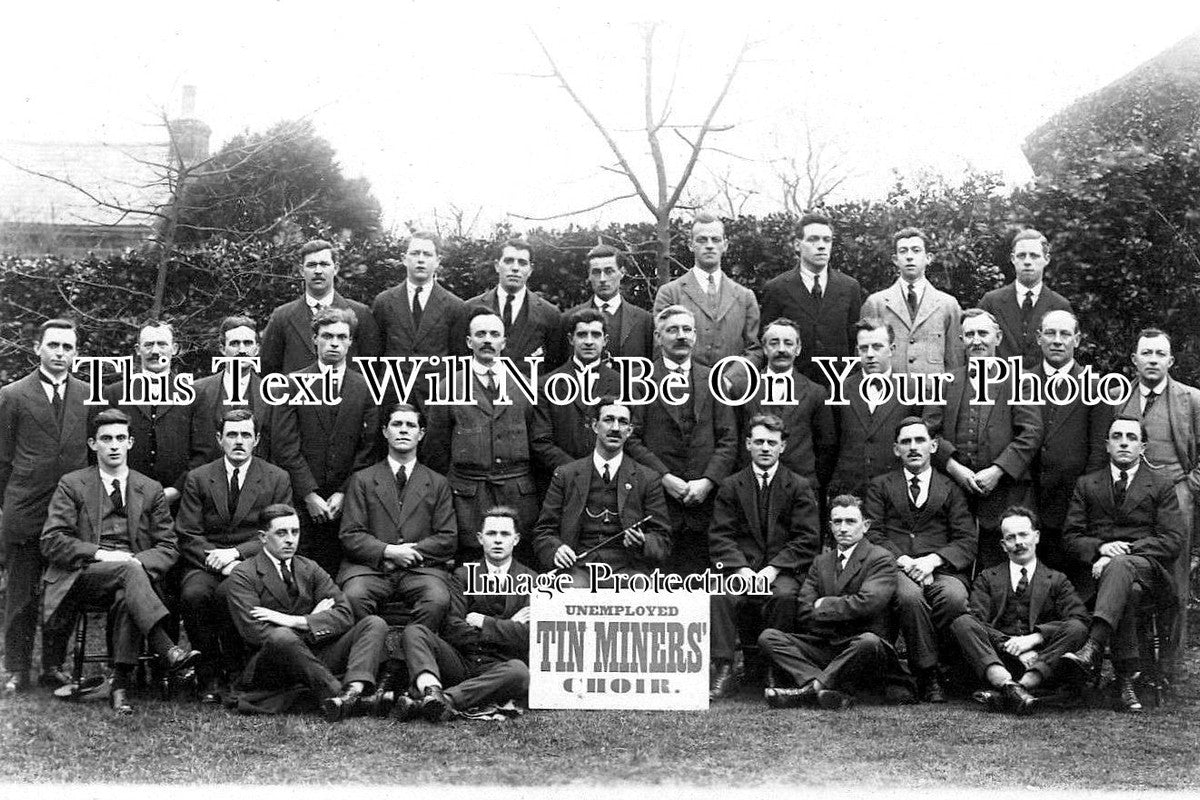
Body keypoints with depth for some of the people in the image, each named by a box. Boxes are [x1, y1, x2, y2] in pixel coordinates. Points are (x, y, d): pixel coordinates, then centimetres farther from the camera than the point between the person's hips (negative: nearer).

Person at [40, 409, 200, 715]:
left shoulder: (151, 489, 16)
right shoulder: (72, 484, 9)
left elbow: (167, 547, 11)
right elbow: (51, 541, -1)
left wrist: (139, 562, -12)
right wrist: (100, 554, -15)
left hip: (133, 571, 2)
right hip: (83, 574, -2)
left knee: (127, 596, -36)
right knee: (128, 571, -36)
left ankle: (121, 684, -37)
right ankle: (167, 650, -50)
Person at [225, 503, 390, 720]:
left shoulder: (309, 568, 15)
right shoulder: (243, 575, 0)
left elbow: (344, 615, 3)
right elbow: (255, 633, -13)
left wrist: (294, 621, -12)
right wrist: (313, 618, -5)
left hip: (317, 657, 5)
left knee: (374, 624, -12)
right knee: (281, 637, -38)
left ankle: (355, 688, -40)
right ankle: (338, 694, -35)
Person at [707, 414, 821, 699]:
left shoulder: (800, 487, 9)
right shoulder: (730, 486, 12)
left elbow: (808, 540, 1)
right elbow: (720, 537, 4)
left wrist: (773, 569, -13)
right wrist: (742, 570, -14)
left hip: (783, 570, -1)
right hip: (739, 567, 1)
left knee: (784, 595, -35)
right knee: (720, 594, -31)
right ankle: (723, 670, -28)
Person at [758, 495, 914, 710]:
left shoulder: (881, 559, 0)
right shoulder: (821, 562, 16)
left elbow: (867, 603, -17)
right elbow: (803, 615, 4)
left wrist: (823, 605, -5)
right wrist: (842, 610, -7)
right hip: (824, 649, 5)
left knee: (868, 642, -39)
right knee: (769, 637, -14)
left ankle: (810, 688, -28)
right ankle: (835, 691, -33)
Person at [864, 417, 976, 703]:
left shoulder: (950, 489, 20)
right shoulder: (879, 486, 20)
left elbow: (966, 543, 9)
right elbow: (872, 534, 7)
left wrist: (933, 560, -11)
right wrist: (904, 560, -12)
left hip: (941, 569, 1)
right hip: (893, 567, -1)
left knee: (955, 597, -35)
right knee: (910, 596, -37)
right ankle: (928, 676, -21)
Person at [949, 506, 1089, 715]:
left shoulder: (1057, 580, 18)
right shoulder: (987, 578, 20)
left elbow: (1079, 618, 0)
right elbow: (977, 620, 3)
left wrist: (1033, 638, -14)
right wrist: (1012, 646, -14)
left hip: (1042, 663, 0)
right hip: (995, 660, 0)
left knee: (1076, 629, -26)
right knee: (962, 623, -24)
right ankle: (1009, 685, -48)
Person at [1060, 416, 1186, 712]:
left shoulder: (1162, 486, 13)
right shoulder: (1086, 485, 20)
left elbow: (1174, 540, 1)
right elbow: (1071, 537, 13)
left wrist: (1124, 551, -13)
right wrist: (1100, 548, -11)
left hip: (1149, 568, -1)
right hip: (1101, 569, 2)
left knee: (1121, 565, -41)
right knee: (1128, 591, -38)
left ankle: (1092, 650, -59)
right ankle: (1126, 679, -41)